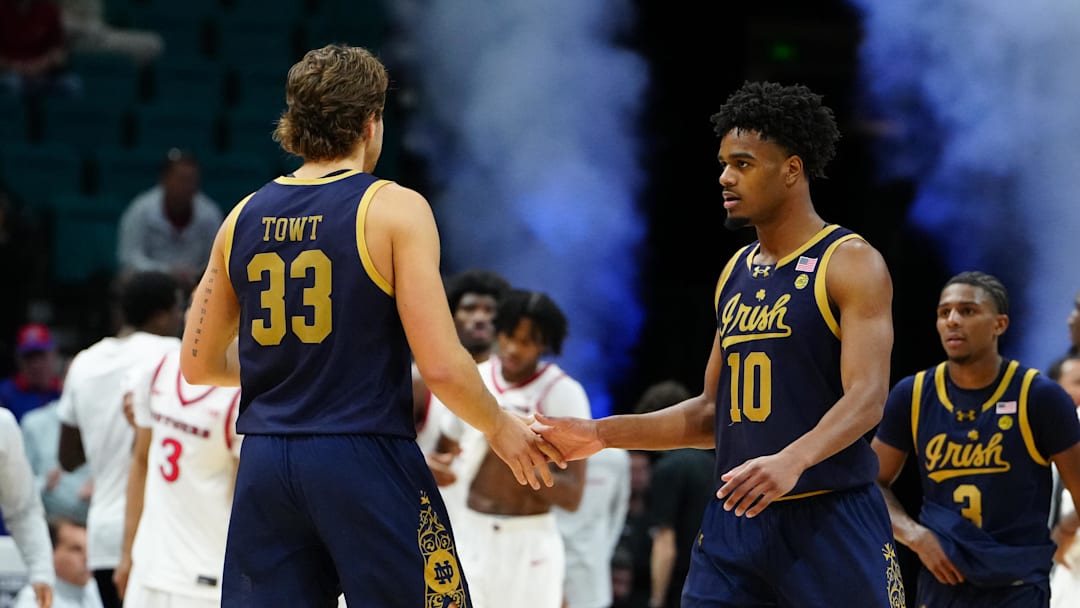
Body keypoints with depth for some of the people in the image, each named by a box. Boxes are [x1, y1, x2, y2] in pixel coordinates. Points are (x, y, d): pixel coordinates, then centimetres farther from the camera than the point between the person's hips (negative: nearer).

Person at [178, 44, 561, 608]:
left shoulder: (244, 218, 9)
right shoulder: (394, 210, -7)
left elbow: (198, 363, 16)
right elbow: (442, 366, -12)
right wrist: (498, 427, 5)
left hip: (265, 465, 5)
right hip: (364, 457, -5)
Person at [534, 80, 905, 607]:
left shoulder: (850, 264, -7)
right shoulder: (737, 272, 15)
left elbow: (866, 399, -19)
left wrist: (794, 459, -37)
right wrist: (602, 435, 11)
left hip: (830, 521, -6)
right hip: (734, 522, 6)